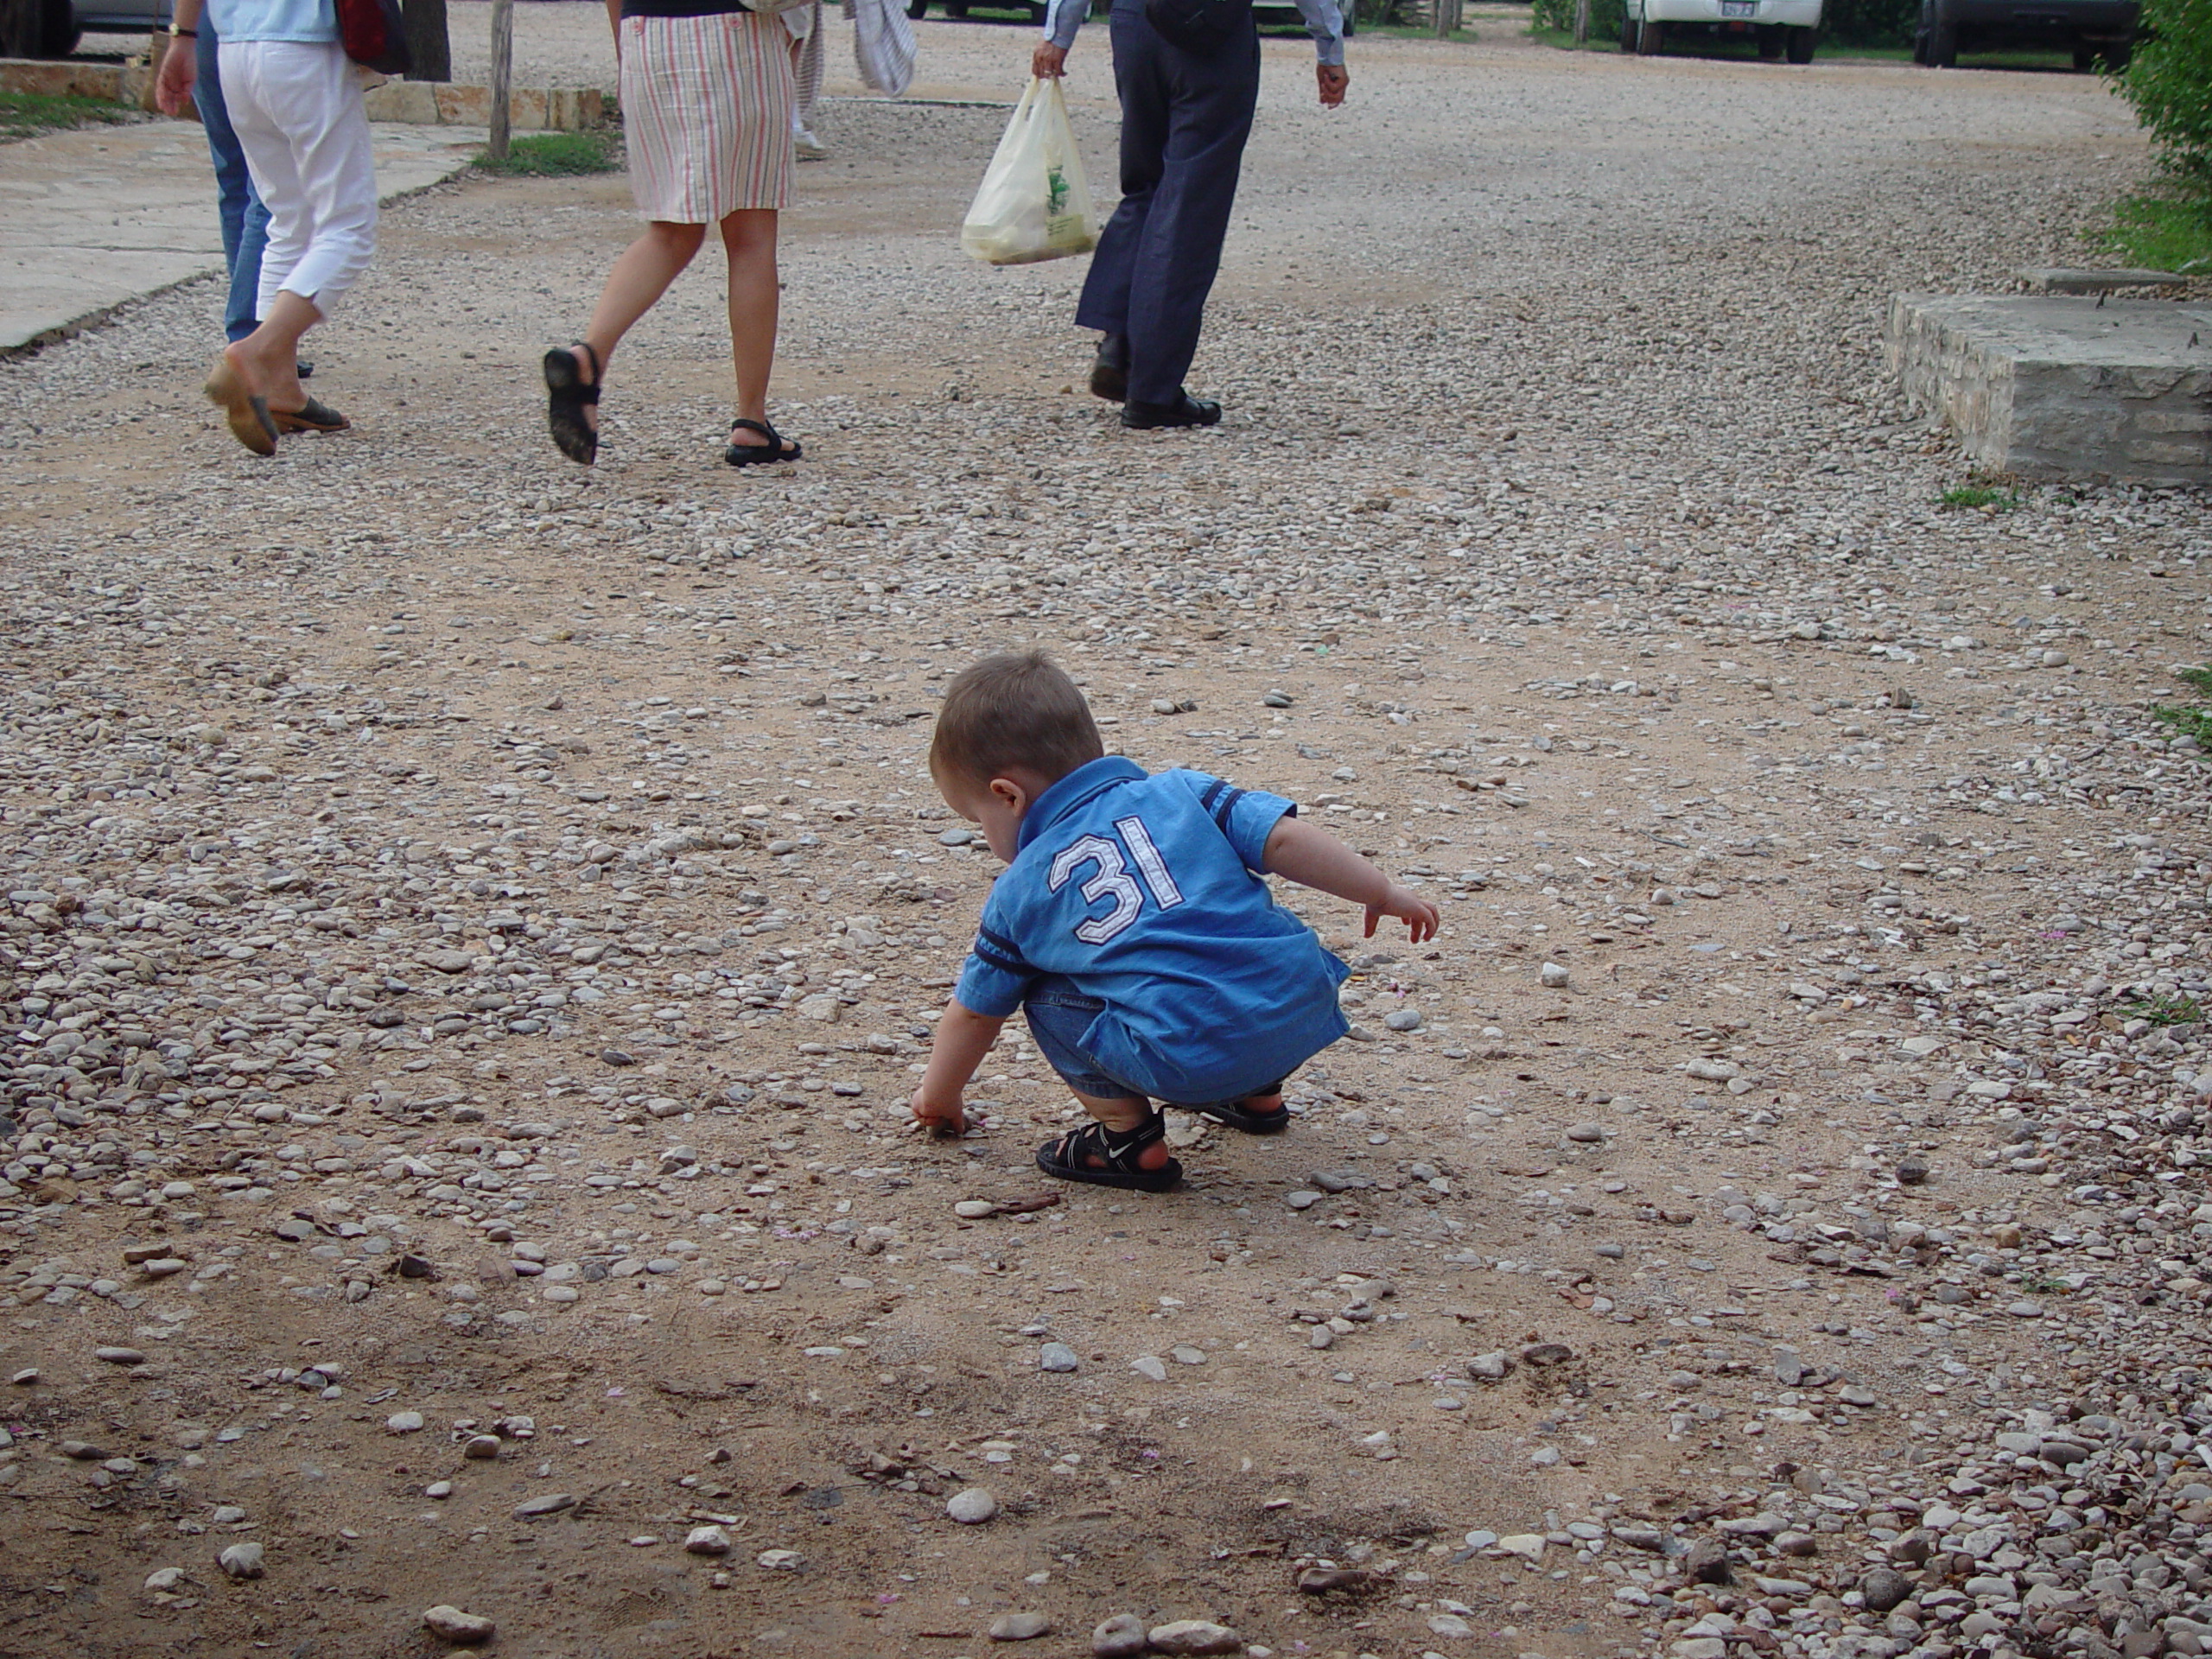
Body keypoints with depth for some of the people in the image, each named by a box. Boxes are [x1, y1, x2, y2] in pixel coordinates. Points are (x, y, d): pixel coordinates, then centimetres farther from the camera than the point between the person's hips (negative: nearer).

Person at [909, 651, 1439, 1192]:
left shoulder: (1020, 892, 14)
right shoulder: (1179, 793, 15)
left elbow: (974, 1013, 26)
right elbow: (1284, 839, 3)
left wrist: (939, 1096, 43)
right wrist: (1384, 893, 13)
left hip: (1188, 1062, -4)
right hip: (1307, 1015, 4)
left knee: (1049, 999, 17)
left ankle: (1128, 1135, 9)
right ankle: (1256, 1093, 38)